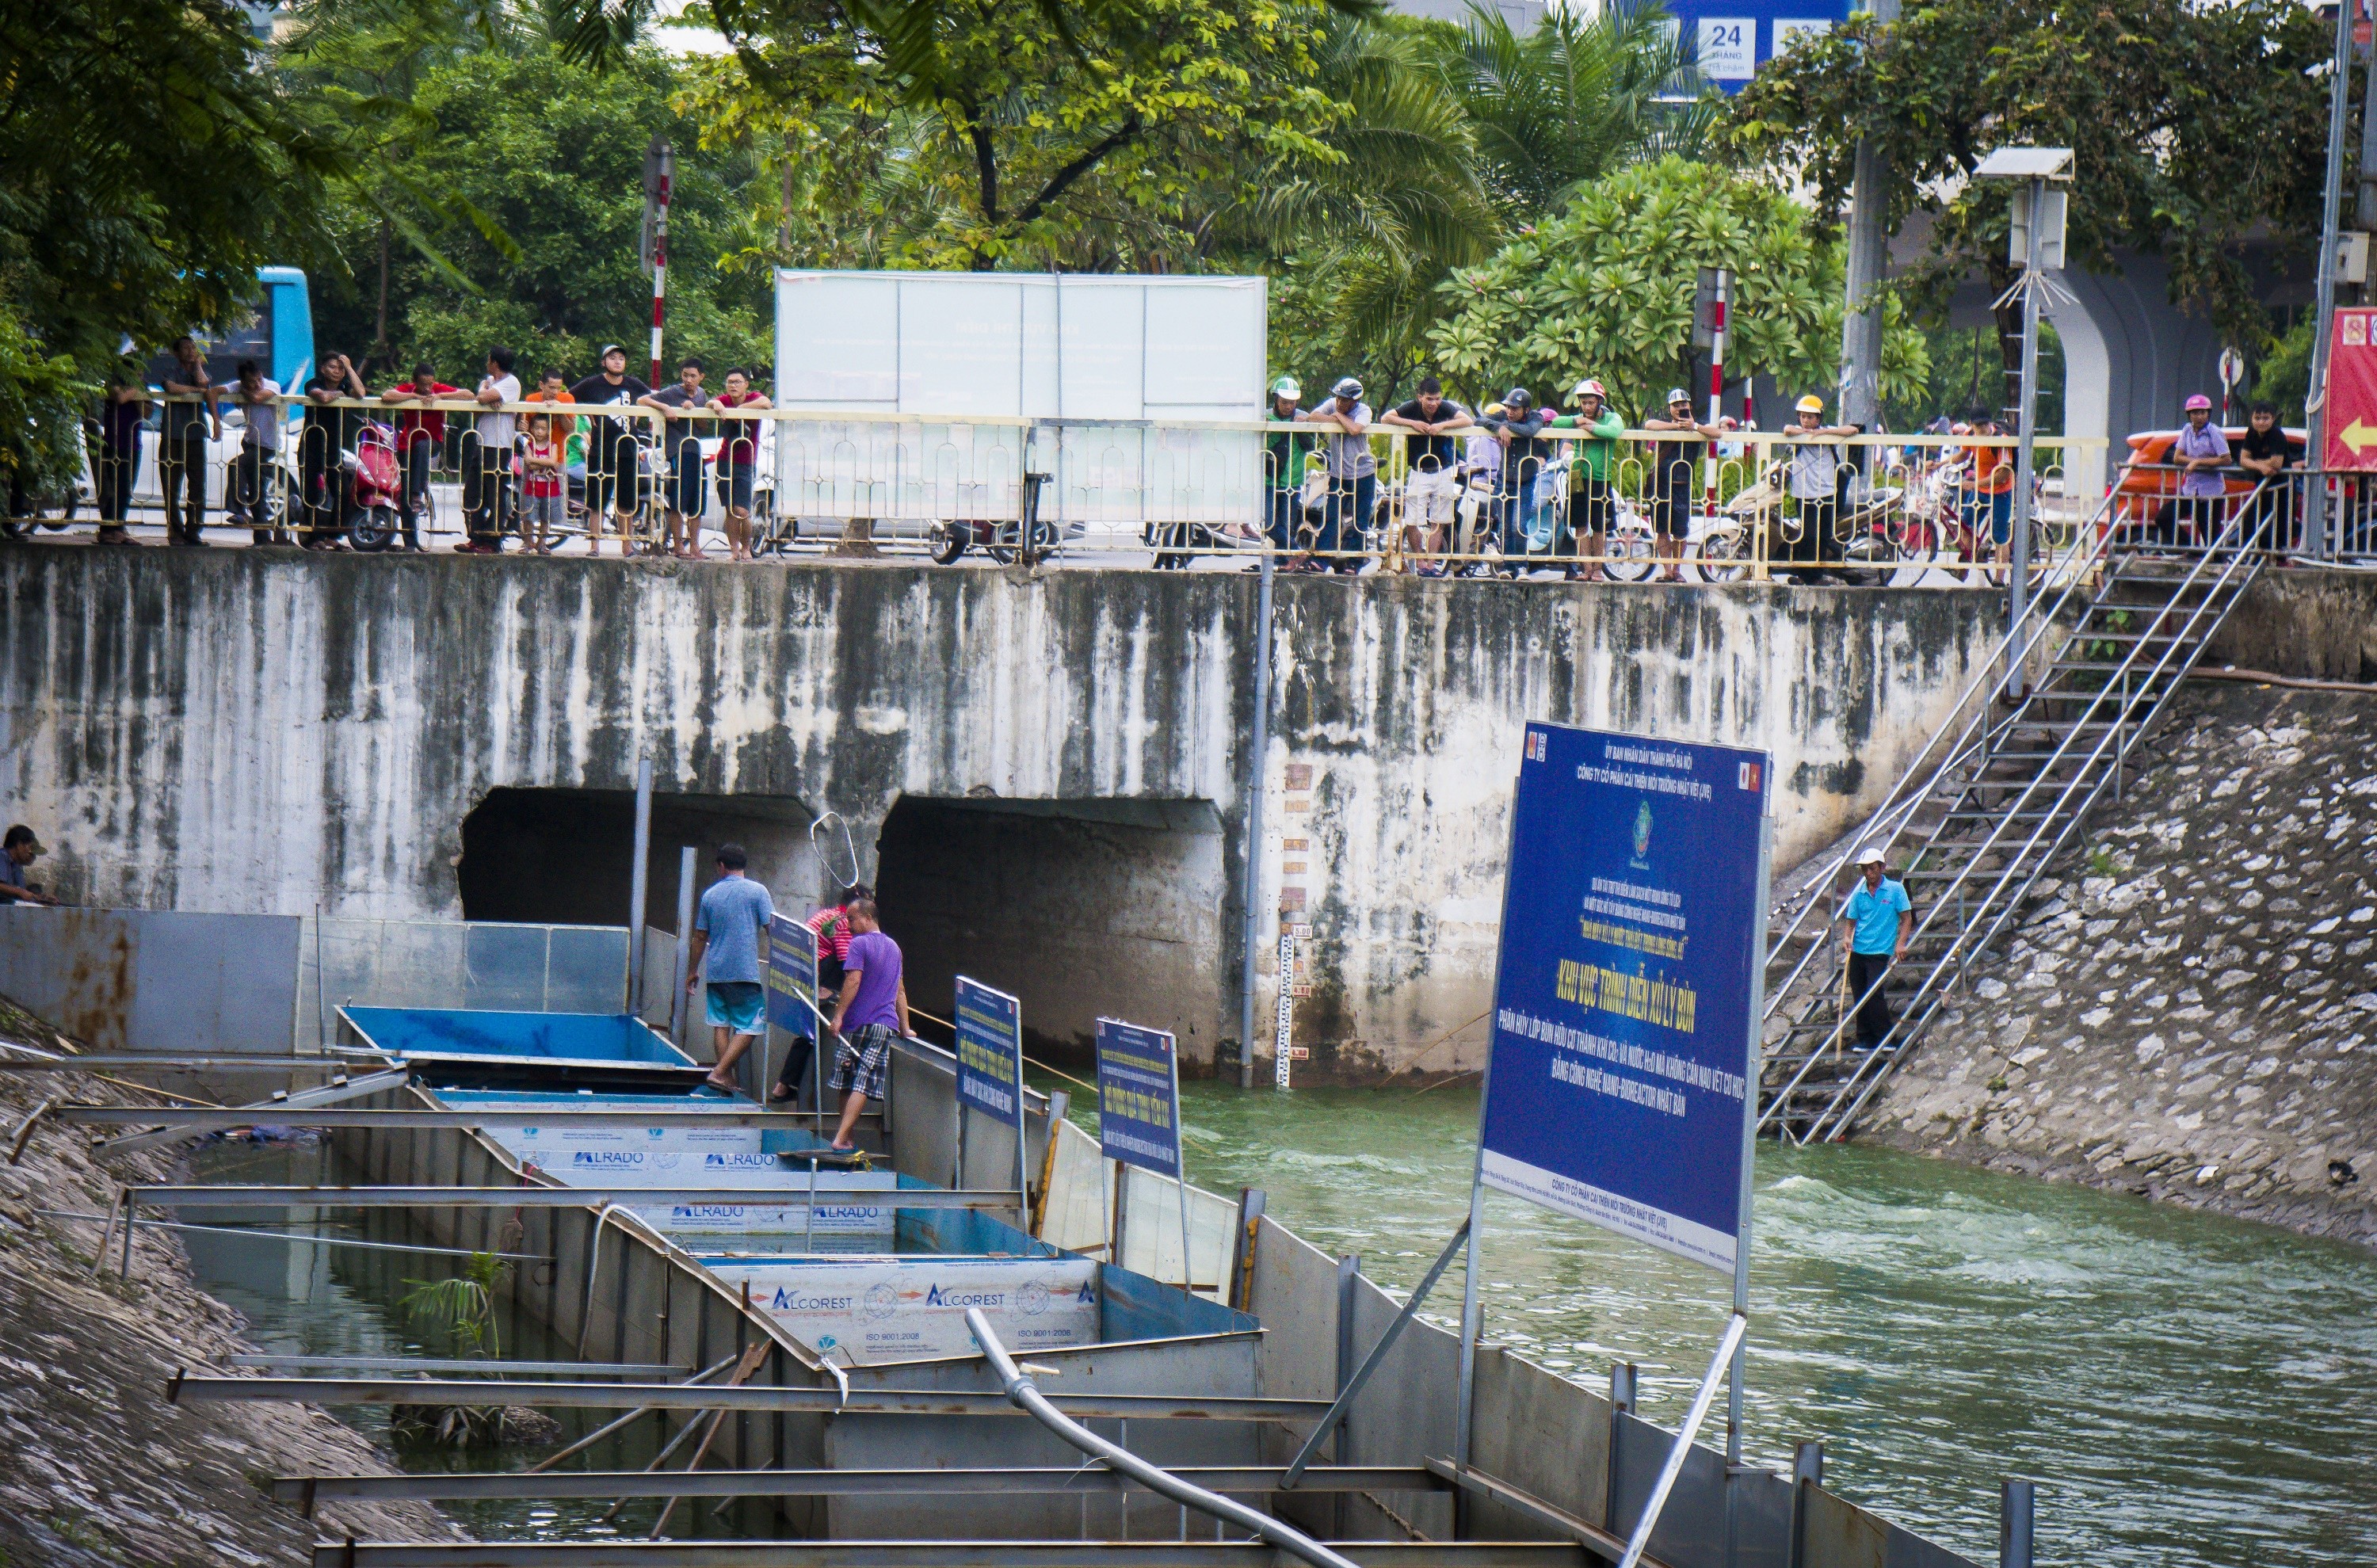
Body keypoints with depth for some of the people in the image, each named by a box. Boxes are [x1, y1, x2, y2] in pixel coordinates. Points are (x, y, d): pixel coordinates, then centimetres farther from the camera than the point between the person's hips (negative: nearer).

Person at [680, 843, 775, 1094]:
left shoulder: (710, 895, 9)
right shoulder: (757, 892, -2)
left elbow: (700, 937, 13)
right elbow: (772, 929, -6)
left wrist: (692, 971, 22)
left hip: (716, 972, 4)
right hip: (746, 971, -4)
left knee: (721, 1024, 10)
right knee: (749, 1027, -2)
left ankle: (727, 1080, 9)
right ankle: (720, 1072, -13)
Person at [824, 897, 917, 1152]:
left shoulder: (860, 943, -4)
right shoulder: (893, 947, 18)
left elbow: (853, 981, -16)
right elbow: (900, 991, 22)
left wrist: (838, 1016, -16)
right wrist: (905, 1029, 25)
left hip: (858, 1023, -5)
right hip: (886, 1025, 5)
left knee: (846, 1083, 7)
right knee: (863, 1085, -4)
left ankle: (843, 1138, 8)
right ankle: (842, 1138, -13)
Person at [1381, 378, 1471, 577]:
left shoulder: (1446, 408, -7)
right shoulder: (1411, 408, -8)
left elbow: (1467, 420, -17)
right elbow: (1385, 418, -15)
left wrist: (1442, 425, -28)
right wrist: (1412, 423, -25)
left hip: (1443, 472, 1)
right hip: (1418, 471, -1)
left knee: (1438, 523, 3)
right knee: (1411, 522, -6)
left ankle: (1432, 564, 9)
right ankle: (1421, 562, 7)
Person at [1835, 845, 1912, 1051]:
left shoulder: (1895, 889, -1)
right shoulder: (1859, 894, 9)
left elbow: (1907, 918, -1)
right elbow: (1851, 920, 13)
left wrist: (1901, 943, -13)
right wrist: (1847, 938, -8)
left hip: (1880, 951, -4)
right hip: (1857, 951, 4)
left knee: (1873, 994, -15)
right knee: (1859, 996, 4)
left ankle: (1885, 1039, -6)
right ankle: (1865, 1039, 12)